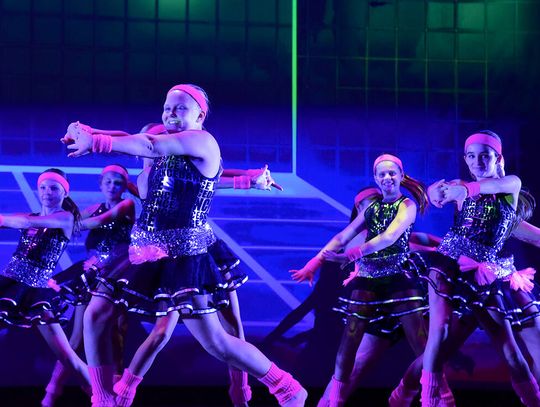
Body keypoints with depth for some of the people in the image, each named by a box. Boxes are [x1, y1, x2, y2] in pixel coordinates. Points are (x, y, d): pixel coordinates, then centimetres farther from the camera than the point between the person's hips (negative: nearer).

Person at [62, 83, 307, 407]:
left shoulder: (203, 142, -10)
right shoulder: (166, 147, 14)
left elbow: (151, 146, -24)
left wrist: (96, 142, -21)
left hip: (182, 256, -8)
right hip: (145, 251, 8)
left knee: (215, 342, -9)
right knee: (96, 314, 1)